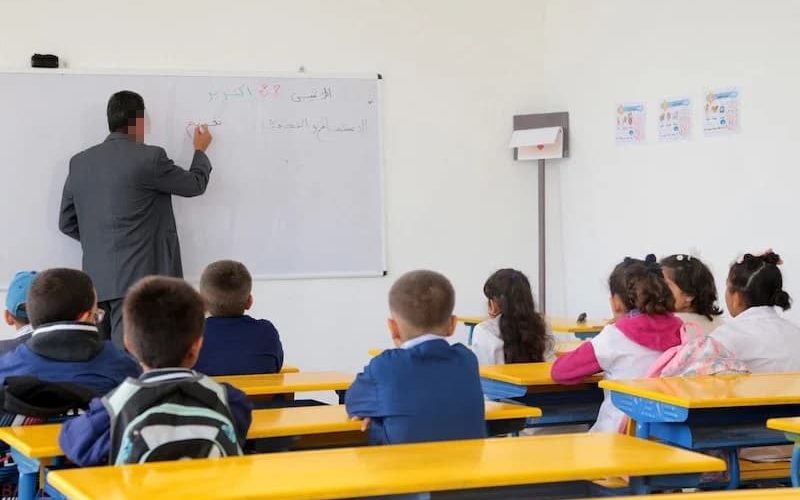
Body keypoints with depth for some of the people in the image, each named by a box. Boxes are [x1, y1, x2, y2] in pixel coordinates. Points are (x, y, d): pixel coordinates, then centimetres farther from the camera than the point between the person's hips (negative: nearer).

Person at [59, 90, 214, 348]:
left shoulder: (80, 162, 9)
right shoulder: (149, 157, -8)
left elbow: (67, 223, 15)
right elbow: (195, 184, 7)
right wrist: (200, 150, 25)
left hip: (96, 279, 6)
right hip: (136, 278, -6)